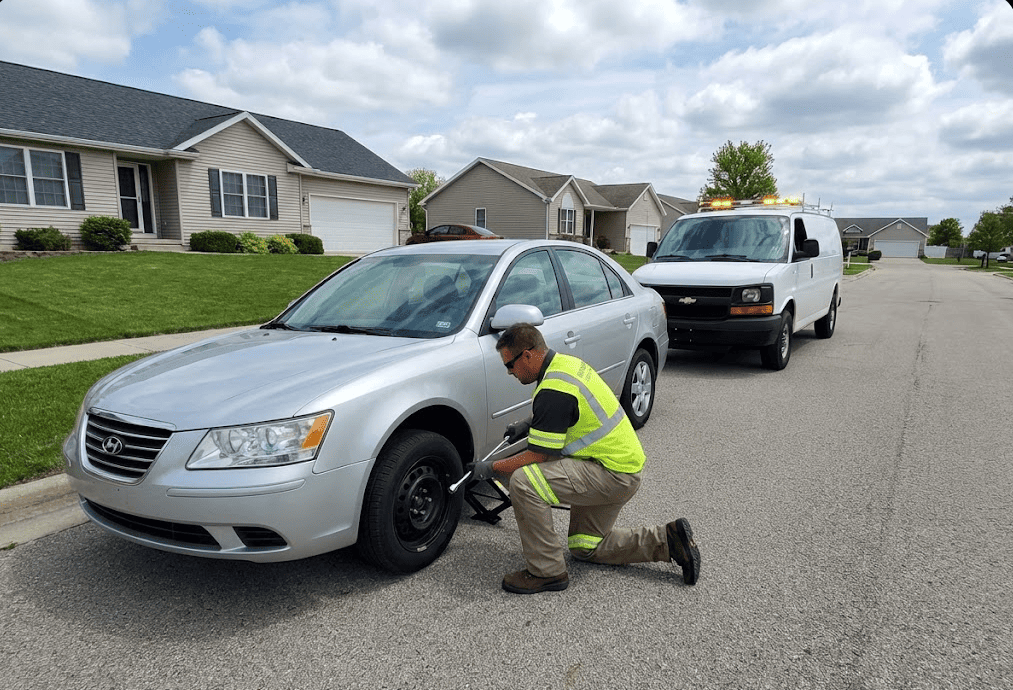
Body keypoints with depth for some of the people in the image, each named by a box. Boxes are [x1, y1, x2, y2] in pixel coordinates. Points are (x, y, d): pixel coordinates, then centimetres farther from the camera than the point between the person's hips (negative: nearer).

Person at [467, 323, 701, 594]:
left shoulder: (553, 390, -24)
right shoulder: (566, 362, 6)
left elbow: (539, 456, -20)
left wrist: (491, 467, -6)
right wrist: (529, 425, 14)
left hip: (614, 474, -10)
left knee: (524, 481, -23)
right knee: (585, 547, 21)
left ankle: (547, 571, -9)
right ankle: (667, 540, 18)